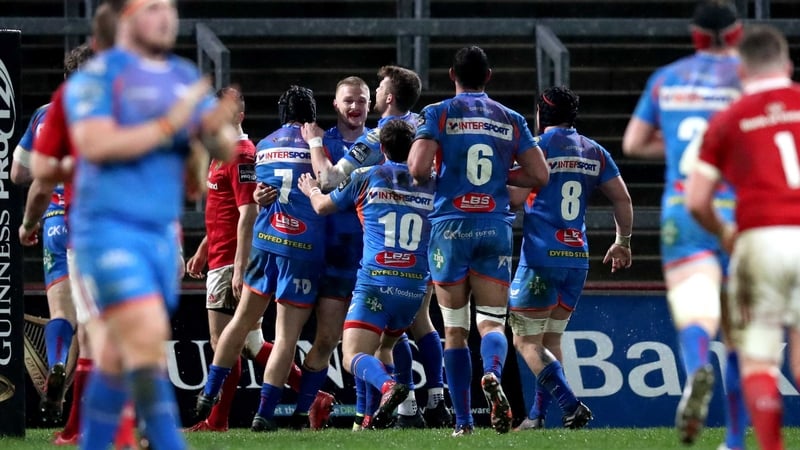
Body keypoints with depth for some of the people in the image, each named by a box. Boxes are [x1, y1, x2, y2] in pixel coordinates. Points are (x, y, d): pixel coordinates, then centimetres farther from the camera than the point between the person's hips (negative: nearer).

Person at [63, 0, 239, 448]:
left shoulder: (186, 78, 12)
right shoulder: (98, 76, -6)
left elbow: (226, 149, 5)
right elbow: (95, 145, -20)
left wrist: (217, 127, -18)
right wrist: (169, 125, -23)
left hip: (162, 234, 6)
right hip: (107, 229, -6)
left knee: (118, 359, 10)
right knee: (147, 339, -17)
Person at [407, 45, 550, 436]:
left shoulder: (437, 114, 0)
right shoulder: (510, 120, 9)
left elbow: (419, 169, -12)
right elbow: (539, 175, 7)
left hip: (451, 227, -1)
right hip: (496, 227, 1)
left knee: (455, 329, 6)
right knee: (492, 321, 1)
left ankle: (463, 421, 3)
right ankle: (492, 374, -32)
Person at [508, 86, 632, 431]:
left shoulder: (537, 146, -6)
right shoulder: (594, 152, 11)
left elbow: (515, 197, -14)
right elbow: (623, 199, 10)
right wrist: (623, 242, 22)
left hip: (541, 257, -6)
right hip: (578, 259, 6)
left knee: (526, 341, -2)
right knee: (551, 340, 15)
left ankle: (571, 406, -17)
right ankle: (537, 416, 12)